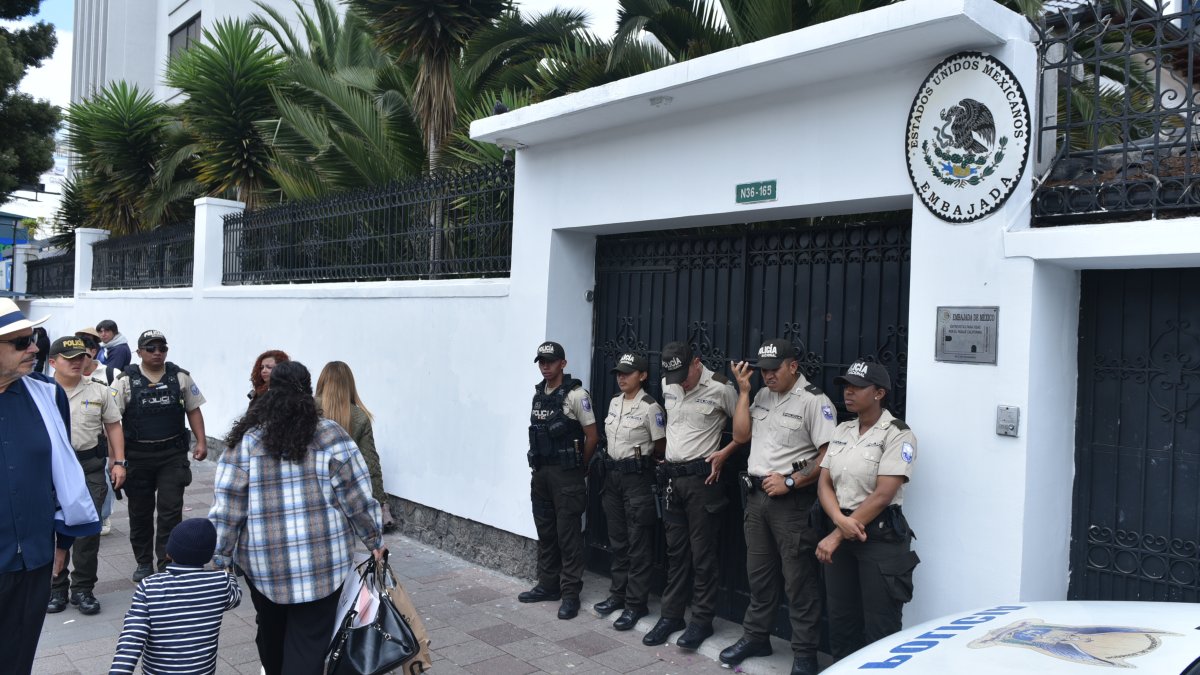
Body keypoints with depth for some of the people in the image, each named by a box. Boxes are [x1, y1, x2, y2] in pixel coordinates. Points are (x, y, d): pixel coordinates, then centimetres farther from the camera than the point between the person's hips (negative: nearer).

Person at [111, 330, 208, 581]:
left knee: (171, 511, -2)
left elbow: (193, 410, 8)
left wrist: (201, 441, -2)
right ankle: (144, 563, 27)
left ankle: (167, 565, 7)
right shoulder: (126, 380, -3)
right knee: (140, 512, 12)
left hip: (173, 454, 0)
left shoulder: (181, 377, 3)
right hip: (137, 455, 0)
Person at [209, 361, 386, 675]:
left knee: (270, 627, 24)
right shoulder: (329, 436, -7)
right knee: (308, 641, 4)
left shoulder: (246, 439, -3)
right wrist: (375, 540, 6)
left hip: (262, 561, 3)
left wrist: (221, 560, 6)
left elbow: (226, 508, -3)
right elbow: (357, 498, -6)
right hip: (320, 562, -2)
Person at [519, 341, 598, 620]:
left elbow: (592, 436, -9)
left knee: (568, 535, -2)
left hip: (566, 474, -7)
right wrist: (538, 466, 14)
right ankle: (548, 585, 26)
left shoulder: (576, 394, -11)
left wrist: (578, 467, 0)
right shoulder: (537, 393, 10)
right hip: (540, 472, 7)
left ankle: (570, 594, 4)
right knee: (545, 532, 14)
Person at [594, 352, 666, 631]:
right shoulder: (614, 402, 9)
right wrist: (612, 464, 12)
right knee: (617, 540, 15)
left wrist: (640, 457, 6)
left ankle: (636, 603, 7)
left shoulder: (650, 407, -13)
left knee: (638, 544, 0)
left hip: (637, 477, -7)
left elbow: (661, 446, -7)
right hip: (613, 474, 7)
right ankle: (618, 594, 27)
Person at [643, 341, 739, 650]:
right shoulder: (667, 385, 6)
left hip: (701, 477, -6)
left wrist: (724, 453, -12)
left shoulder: (720, 389, -12)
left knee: (702, 552, 1)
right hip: (671, 476, 6)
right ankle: (671, 615, 23)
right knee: (675, 550, 14)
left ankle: (702, 620, 12)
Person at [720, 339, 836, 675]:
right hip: (756, 495, 7)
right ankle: (756, 636, 32)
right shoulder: (762, 396, 10)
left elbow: (829, 456, -15)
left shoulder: (814, 401, -12)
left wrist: (789, 482, -18)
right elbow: (741, 435, 6)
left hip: (792, 500, -7)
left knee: (798, 580, 1)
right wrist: (743, 391, 0)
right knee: (759, 572, 18)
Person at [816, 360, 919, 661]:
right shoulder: (842, 431, 9)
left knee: (879, 628, 2)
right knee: (840, 621, 13)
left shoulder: (897, 434, -11)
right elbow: (824, 483, 6)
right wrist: (840, 521, -15)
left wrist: (836, 536, -17)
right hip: (842, 531, 6)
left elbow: (882, 495, -18)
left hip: (880, 537, -6)